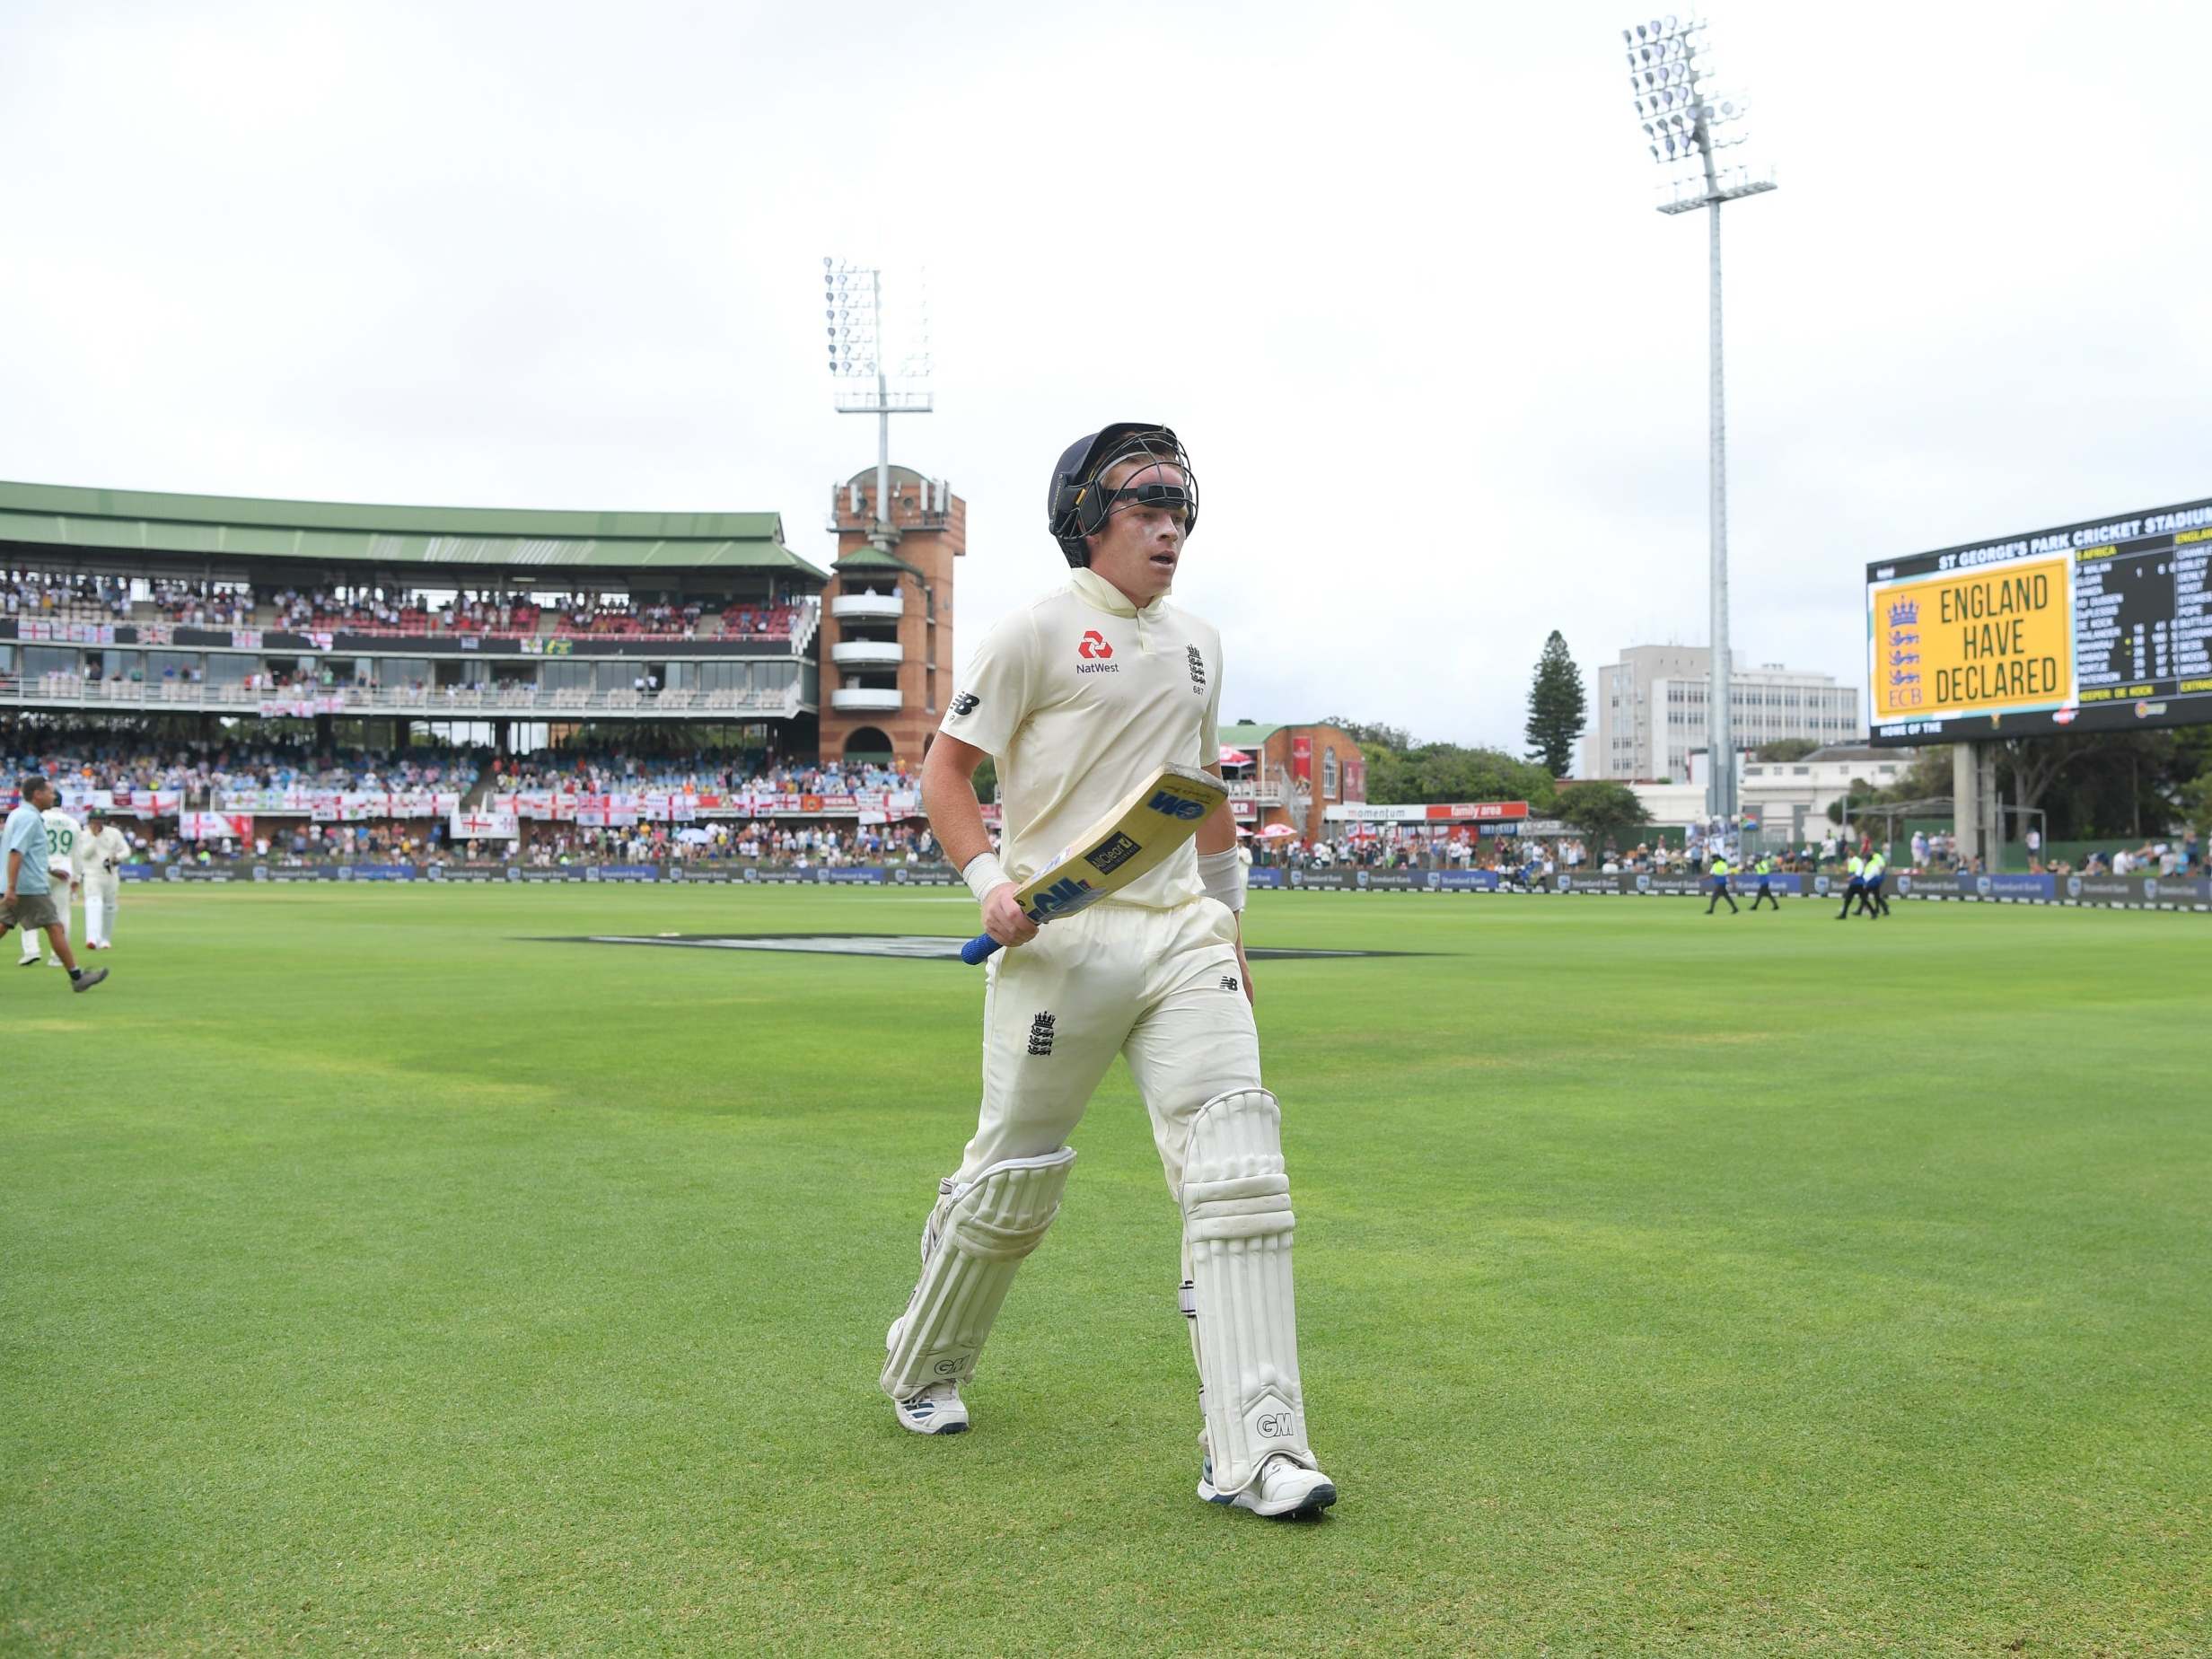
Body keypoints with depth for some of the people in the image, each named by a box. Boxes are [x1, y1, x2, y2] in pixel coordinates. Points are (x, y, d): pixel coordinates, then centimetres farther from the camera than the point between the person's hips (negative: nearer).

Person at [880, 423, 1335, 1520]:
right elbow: (945, 771, -2)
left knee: (1238, 1165, -10)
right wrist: (989, 880, -17)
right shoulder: (1039, 632, -2)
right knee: (1014, 1178, 6)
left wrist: (1228, 917, 25)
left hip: (1182, 937, 5)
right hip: (1061, 937, -5)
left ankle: (1253, 1454, -10)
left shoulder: (1197, 644, 17)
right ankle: (922, 1369, 33)